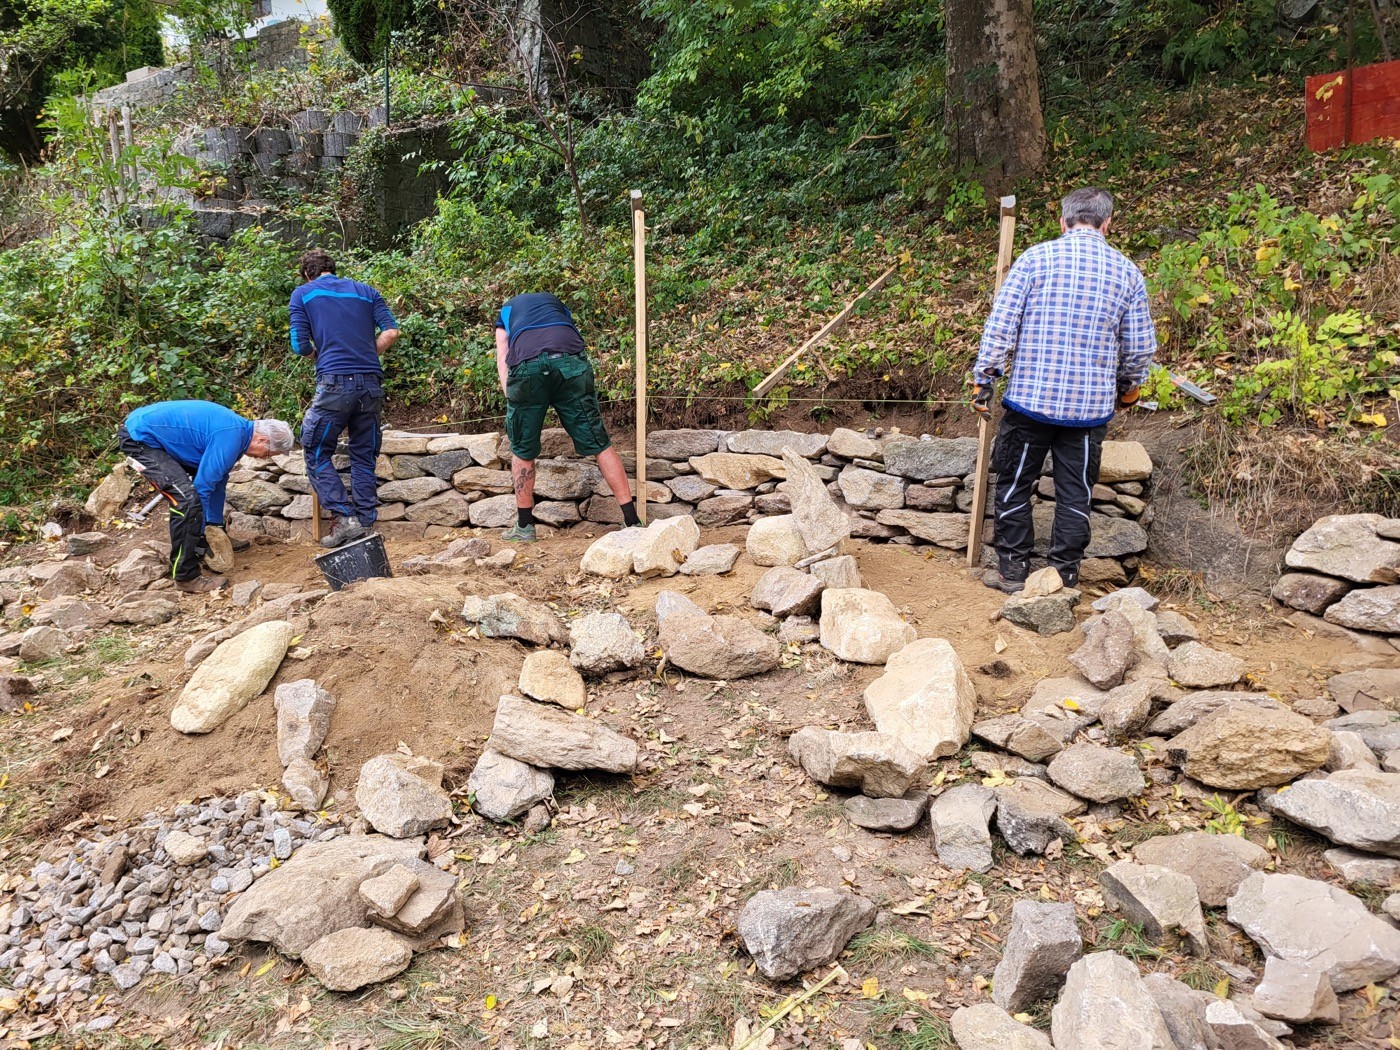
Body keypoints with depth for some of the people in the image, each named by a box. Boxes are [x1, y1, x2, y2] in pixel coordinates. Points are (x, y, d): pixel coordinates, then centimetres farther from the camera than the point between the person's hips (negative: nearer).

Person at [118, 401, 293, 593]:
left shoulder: (237, 429, 7)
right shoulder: (229, 439, -24)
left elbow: (217, 481, 16)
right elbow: (202, 487, -21)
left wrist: (216, 525, 20)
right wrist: (201, 535, -9)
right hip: (138, 438, -11)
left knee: (212, 478, 19)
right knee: (188, 500, -19)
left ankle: (218, 537, 36)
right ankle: (186, 577, -10)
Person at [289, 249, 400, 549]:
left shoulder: (303, 294, 9)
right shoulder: (366, 291, 17)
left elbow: (300, 346, 1)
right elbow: (391, 331, 6)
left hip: (335, 381, -4)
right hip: (371, 383, 4)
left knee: (317, 454, 8)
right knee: (364, 456, 12)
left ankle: (344, 518, -4)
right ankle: (366, 524, 12)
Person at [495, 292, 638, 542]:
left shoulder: (506, 311, 37)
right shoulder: (555, 302, 42)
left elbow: (502, 361, 22)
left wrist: (512, 401, 13)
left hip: (526, 364, -1)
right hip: (570, 359, 1)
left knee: (522, 451, 15)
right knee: (599, 444, 5)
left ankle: (524, 526, 22)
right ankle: (632, 521, 4)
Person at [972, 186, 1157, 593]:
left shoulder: (1036, 258, -3)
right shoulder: (1127, 272, 5)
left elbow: (1000, 325, -7)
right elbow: (1140, 345, 9)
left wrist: (984, 380, 1)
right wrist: (1129, 385, 27)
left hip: (1030, 397, -2)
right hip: (1091, 406, 2)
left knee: (1014, 485, 11)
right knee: (1075, 494, 11)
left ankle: (1013, 570, 18)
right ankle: (1064, 575, 17)